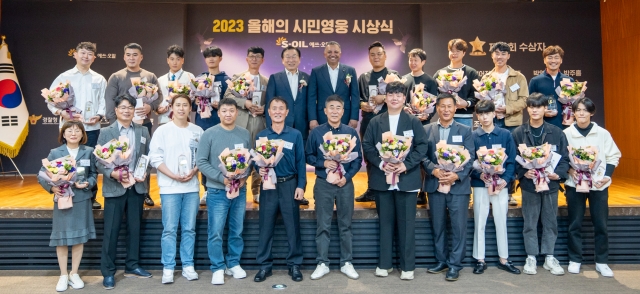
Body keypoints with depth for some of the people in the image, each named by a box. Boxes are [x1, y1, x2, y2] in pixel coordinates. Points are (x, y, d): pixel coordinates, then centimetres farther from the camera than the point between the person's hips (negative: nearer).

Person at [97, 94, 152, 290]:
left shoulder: (143, 131, 8)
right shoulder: (106, 132, 1)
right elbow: (99, 161, -4)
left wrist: (145, 173, -10)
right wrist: (114, 174, -19)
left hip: (137, 187, 3)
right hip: (114, 188, -3)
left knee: (134, 228, 12)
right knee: (111, 231, 2)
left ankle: (132, 266, 25)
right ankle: (108, 272, 12)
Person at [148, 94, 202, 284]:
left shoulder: (197, 131, 6)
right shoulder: (162, 130, 0)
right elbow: (155, 158, -5)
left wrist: (193, 172, -10)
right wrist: (173, 175, -14)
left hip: (192, 186, 2)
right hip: (169, 187, -2)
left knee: (189, 229, 8)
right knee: (169, 229, 1)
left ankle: (188, 266, 16)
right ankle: (168, 268, 10)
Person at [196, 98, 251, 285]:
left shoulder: (245, 134, 5)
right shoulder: (209, 134, -6)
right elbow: (201, 162, -9)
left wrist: (244, 177, -10)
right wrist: (222, 178, -17)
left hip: (240, 190, 3)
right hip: (217, 191, -3)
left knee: (237, 231, 12)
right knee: (215, 233, 0)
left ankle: (234, 264, 27)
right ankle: (218, 268, 14)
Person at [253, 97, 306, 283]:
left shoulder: (295, 135, 3)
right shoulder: (261, 136, 6)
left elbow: (300, 162, 1)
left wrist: (300, 185, -5)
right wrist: (259, 169, -15)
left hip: (289, 184, -1)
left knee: (292, 226, 4)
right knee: (265, 227, 5)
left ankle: (294, 264, 16)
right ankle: (264, 265, 16)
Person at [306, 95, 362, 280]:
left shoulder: (351, 132, 1)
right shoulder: (316, 132, 0)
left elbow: (358, 158, 2)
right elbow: (309, 156, 4)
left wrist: (347, 176, -11)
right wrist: (323, 163, -14)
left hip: (345, 183, 1)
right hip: (323, 183, 0)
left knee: (345, 225, 9)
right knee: (323, 225, 5)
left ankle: (346, 263, 20)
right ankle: (322, 263, 16)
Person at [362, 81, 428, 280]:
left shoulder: (413, 122, 4)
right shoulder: (375, 122, 8)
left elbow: (422, 147, -2)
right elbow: (367, 146, 3)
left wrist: (406, 165, -14)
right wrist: (380, 163, -12)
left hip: (407, 178, -1)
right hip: (382, 178, 2)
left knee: (406, 223, 4)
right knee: (385, 222, 10)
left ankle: (407, 266, 15)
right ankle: (384, 264, 21)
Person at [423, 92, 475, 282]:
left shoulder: (465, 130, 5)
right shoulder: (427, 130, 8)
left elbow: (470, 158, -2)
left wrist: (457, 175, -17)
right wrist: (434, 170, -16)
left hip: (459, 185, -1)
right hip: (435, 185, 2)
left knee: (459, 227, 0)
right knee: (438, 227, 11)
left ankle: (454, 264, 12)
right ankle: (442, 261, 24)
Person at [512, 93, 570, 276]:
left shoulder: (557, 133, 4)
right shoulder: (518, 133, 1)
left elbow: (565, 158, 3)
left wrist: (559, 173, -12)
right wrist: (523, 172, -17)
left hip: (551, 183, 1)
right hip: (529, 183, -1)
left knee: (550, 222, 10)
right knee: (530, 223, 6)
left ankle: (549, 257, 23)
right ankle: (531, 257, 17)